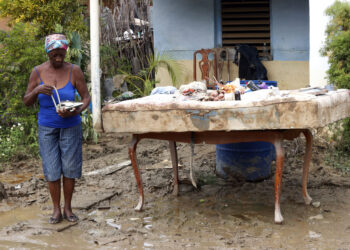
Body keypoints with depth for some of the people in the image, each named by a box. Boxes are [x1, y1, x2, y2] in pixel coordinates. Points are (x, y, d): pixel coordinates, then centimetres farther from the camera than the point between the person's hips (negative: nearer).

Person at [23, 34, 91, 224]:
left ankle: (68, 208, 18)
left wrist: (76, 111, -25)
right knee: (52, 169, 1)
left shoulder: (74, 71, -10)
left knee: (70, 167, 3)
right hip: (47, 128, 1)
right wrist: (37, 90, -23)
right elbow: (26, 102, -1)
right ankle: (56, 209, 15)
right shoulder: (38, 72, -7)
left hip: (70, 127, -1)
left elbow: (86, 97, -5)